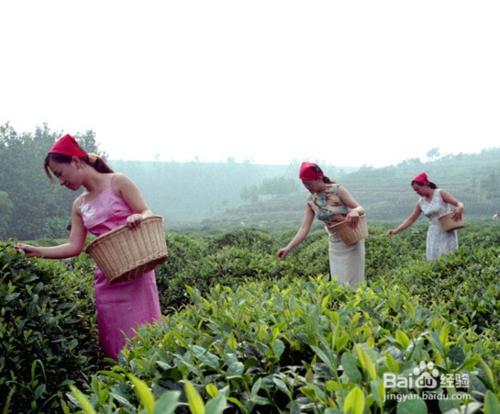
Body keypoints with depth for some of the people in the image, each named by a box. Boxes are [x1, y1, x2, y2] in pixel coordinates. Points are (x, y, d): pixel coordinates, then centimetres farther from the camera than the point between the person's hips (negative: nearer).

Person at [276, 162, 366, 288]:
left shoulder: (337, 190, -15)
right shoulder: (311, 201, -3)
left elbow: (361, 209, -13)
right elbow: (304, 228, -4)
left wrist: (354, 211, -39)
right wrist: (288, 247, -15)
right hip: (335, 244, 4)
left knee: (353, 280, -2)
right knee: (339, 282, 6)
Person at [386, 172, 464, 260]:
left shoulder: (440, 194, -7)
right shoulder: (421, 202, 6)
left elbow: (459, 204, -10)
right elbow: (411, 219, 8)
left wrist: (459, 208, -35)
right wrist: (395, 230, -2)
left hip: (447, 232, -4)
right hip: (434, 234, 4)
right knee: (434, 260, -2)